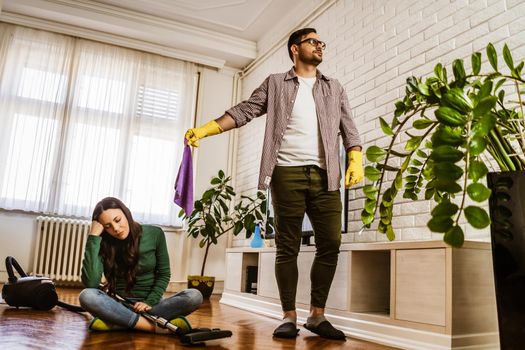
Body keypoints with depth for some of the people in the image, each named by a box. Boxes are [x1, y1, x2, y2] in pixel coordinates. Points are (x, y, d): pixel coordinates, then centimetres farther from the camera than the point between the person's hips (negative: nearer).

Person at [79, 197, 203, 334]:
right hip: (118, 306, 0)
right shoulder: (104, 244, -8)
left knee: (194, 296, -26)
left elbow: (163, 274, 1)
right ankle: (154, 326, -31)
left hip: (149, 305, 1)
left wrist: (149, 302, -14)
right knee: (86, 296, -31)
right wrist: (93, 236, -22)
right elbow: (90, 283, -23)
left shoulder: (154, 234, -6)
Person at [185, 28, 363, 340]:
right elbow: (244, 111, 5)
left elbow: (349, 127, 13)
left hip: (324, 175, 3)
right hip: (287, 173, -2)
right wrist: (206, 129, -7)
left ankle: (317, 316, 8)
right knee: (287, 247, 0)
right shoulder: (275, 84, 14)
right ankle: (289, 317, 7)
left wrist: (356, 159, -4)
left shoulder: (334, 88, 20)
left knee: (331, 243, -4)